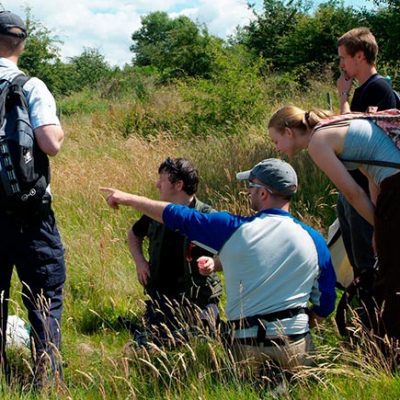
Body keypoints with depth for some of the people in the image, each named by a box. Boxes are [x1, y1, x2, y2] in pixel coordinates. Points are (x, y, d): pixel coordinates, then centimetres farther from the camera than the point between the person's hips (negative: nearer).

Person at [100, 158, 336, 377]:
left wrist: (127, 198, 17)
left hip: (248, 346, -1)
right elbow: (325, 303, 6)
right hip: (297, 344, 1)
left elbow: (177, 216, 5)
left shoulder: (234, 229, -4)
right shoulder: (314, 240, 1)